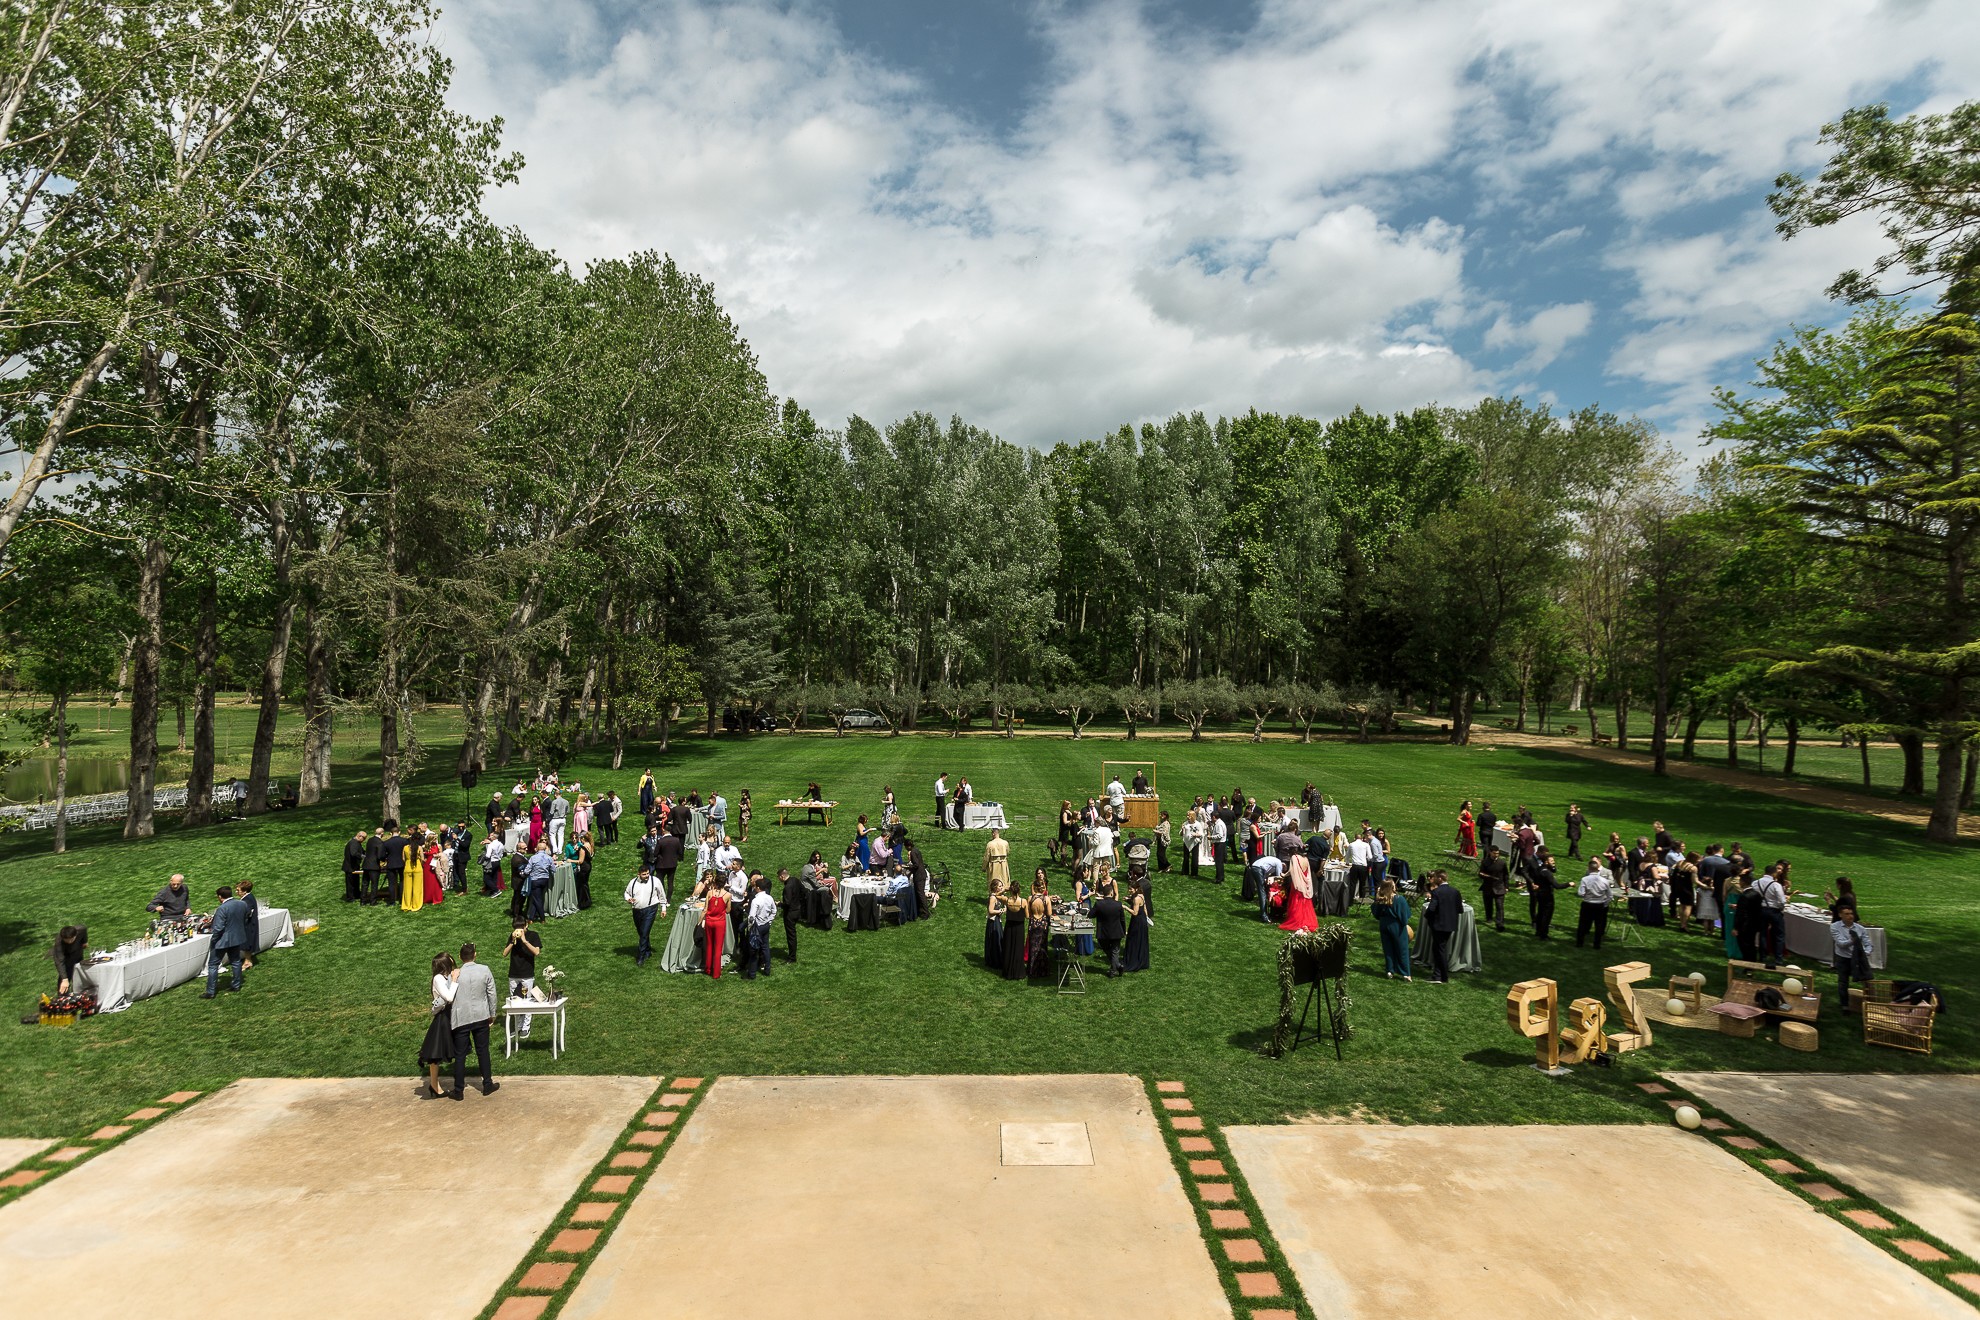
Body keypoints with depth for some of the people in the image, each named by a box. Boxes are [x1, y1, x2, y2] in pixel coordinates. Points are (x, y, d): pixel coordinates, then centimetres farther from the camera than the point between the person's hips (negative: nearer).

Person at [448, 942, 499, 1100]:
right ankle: (487, 1084, 20)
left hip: (461, 1019, -1)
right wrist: (492, 1014, 11)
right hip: (481, 1017, 1)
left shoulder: (455, 974, -11)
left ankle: (458, 1090, 14)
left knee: (460, 1055, 8)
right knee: (483, 1051, 13)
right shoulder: (485, 970, -7)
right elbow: (492, 993, -1)